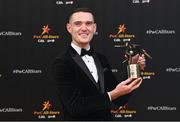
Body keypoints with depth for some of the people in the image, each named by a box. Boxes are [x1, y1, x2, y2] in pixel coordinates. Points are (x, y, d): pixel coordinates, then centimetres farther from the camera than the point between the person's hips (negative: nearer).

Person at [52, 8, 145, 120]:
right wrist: (112, 95, -28)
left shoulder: (102, 59, 2)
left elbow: (120, 100, 2)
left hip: (106, 117, 6)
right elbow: (75, 107, -23)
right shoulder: (62, 62, -16)